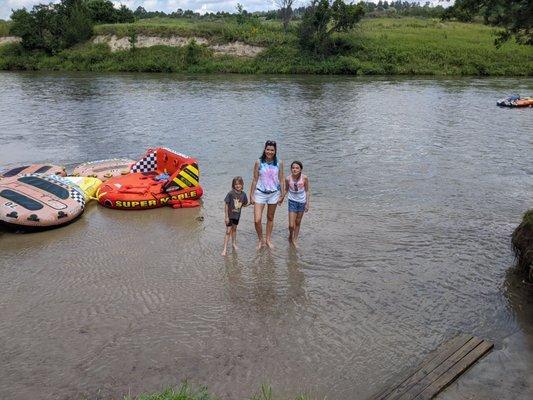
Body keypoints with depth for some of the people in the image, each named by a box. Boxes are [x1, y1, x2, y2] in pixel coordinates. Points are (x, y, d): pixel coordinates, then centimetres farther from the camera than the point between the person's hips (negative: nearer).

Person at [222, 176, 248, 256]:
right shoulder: (231, 193, -21)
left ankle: (234, 243, 41)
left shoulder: (243, 194, -7)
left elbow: (245, 204, 9)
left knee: (234, 229, 22)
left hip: (237, 215, 4)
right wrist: (226, 216, -17)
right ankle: (225, 249, 1)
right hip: (230, 215, -4)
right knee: (228, 231, -4)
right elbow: (226, 205, -17)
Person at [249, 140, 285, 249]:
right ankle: (260, 240, 16)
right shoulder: (259, 162, -7)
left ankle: (268, 240, 32)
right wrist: (251, 195, 0)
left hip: (274, 194, 2)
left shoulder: (279, 163, -3)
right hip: (260, 193, -1)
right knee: (257, 220, -8)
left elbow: (281, 180, 4)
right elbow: (255, 180, -2)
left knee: (270, 218, 15)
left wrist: (282, 195, 5)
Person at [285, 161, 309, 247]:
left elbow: (307, 191, -3)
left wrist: (307, 203, -3)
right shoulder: (288, 179, -14)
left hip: (302, 202, 1)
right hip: (292, 201, -1)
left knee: (298, 223, 13)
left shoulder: (305, 178, -14)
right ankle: (290, 236, 27)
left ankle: (295, 240, 29)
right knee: (291, 225, -4)